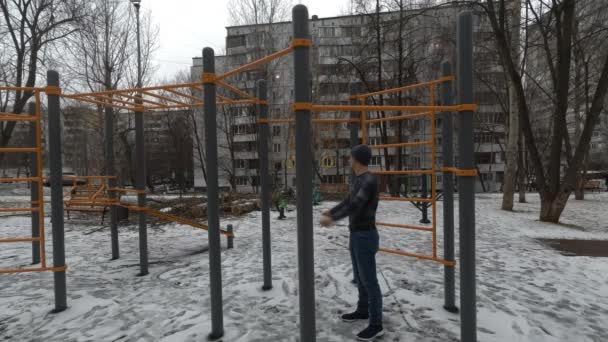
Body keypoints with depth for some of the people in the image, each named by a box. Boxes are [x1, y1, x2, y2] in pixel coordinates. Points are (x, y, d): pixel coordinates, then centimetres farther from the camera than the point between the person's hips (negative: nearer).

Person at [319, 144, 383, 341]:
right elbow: (348, 202, 22)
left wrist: (332, 219, -24)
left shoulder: (370, 180, -21)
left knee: (369, 281, -2)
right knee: (360, 277, 20)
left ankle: (376, 325, 10)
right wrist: (330, 212, 28)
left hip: (366, 237, -10)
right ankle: (363, 310, 37)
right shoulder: (358, 180, 10)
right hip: (356, 235, 10)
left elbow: (355, 206, -28)